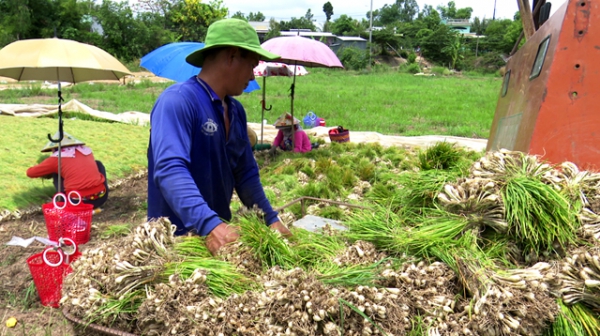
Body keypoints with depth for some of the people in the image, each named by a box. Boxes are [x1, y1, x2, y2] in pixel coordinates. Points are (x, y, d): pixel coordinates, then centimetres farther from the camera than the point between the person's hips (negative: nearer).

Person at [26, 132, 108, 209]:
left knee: (56, 173, 23)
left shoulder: (56, 157, 6)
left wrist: (47, 173, 36)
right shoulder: (87, 150, 16)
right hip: (101, 198, 2)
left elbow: (30, 173, 16)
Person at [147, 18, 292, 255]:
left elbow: (245, 173, 10)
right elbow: (170, 169, -31)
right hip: (175, 237, -7)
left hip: (220, 233, 7)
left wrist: (271, 219, 2)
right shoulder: (177, 101, -17)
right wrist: (209, 224, -42)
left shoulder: (236, 110, 7)